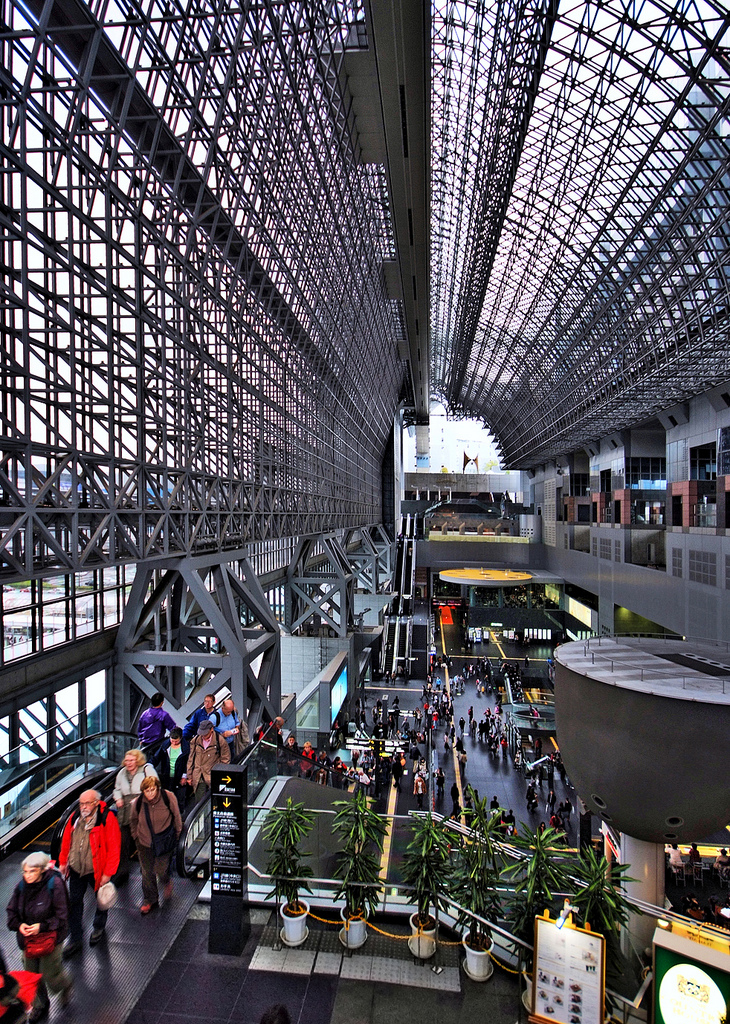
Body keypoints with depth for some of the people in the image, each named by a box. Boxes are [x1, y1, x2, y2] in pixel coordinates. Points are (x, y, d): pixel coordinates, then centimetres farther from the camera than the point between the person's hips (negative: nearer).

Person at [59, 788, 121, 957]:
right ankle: (75, 940, 27)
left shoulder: (107, 819, -23)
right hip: (76, 870, 4)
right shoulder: (75, 817, -6)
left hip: (97, 871, -4)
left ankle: (98, 927, 45)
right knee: (74, 903, 9)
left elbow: (114, 848, -19)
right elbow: (66, 840, 10)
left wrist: (108, 873, -17)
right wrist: (63, 862, 9)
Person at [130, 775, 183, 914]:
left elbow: (176, 817, -5)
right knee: (147, 873, 10)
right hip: (145, 843, 3)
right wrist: (136, 837, 12)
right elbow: (134, 821, 9)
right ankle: (150, 900, 33)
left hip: (164, 841, -2)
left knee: (161, 870, 0)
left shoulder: (168, 798, -20)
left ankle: (167, 883, 36)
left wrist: (176, 835, 2)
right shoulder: (138, 802, -13)